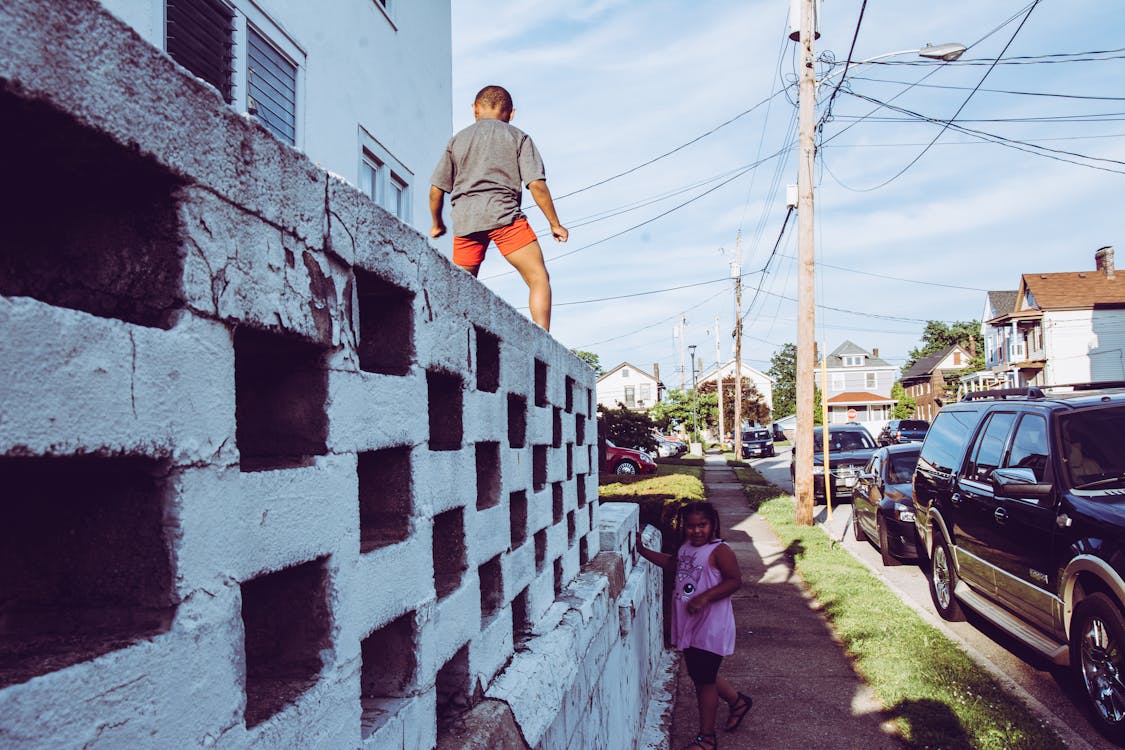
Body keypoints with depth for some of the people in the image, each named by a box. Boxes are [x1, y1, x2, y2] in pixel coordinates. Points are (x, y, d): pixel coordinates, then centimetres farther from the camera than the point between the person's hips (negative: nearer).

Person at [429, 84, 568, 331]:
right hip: (504, 215, -3)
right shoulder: (518, 137, 11)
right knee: (539, 279, -3)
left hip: (465, 220, 4)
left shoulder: (457, 140, 19)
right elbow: (536, 185, 0)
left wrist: (437, 225, 31)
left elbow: (436, 190, 16)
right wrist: (555, 224, 7)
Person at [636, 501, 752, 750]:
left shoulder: (719, 551, -16)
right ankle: (737, 700, 44)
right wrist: (642, 550, 18)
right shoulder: (686, 548, 7)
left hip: (711, 627, -8)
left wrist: (705, 597, -29)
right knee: (699, 675, 19)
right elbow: (672, 563, 25)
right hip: (689, 626, 8)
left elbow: (734, 580, -21)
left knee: (704, 680, 2)